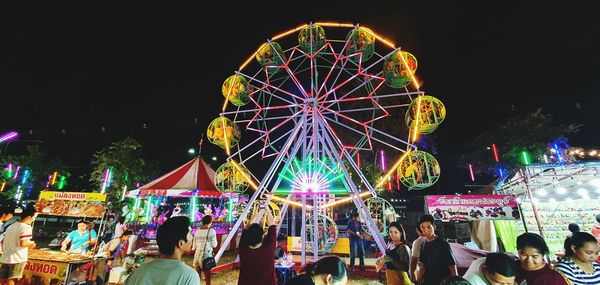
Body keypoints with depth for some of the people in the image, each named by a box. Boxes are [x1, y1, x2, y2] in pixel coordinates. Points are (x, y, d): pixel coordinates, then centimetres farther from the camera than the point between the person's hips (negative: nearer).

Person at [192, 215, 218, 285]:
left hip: (197, 256, 5)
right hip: (206, 256, -5)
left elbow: (194, 246, 10)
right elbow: (214, 245, -6)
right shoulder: (211, 231, -9)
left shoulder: (197, 231, 5)